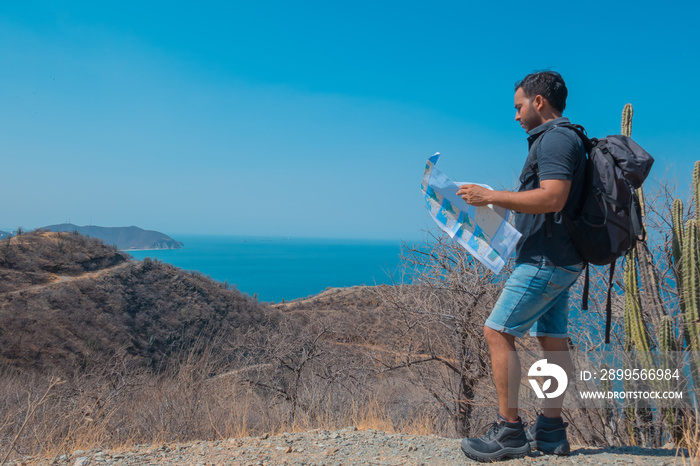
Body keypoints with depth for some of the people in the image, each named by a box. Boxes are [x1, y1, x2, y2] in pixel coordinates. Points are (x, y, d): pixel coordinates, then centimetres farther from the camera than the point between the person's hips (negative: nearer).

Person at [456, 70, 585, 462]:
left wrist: (492, 196, -20)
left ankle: (510, 432, -2)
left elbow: (552, 198, -25)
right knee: (553, 339, 10)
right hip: (559, 260, 11)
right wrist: (502, 203, 23)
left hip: (546, 260, -11)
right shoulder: (563, 139, 20)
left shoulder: (554, 138, -13)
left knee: (498, 332, -8)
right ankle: (551, 430, 17)